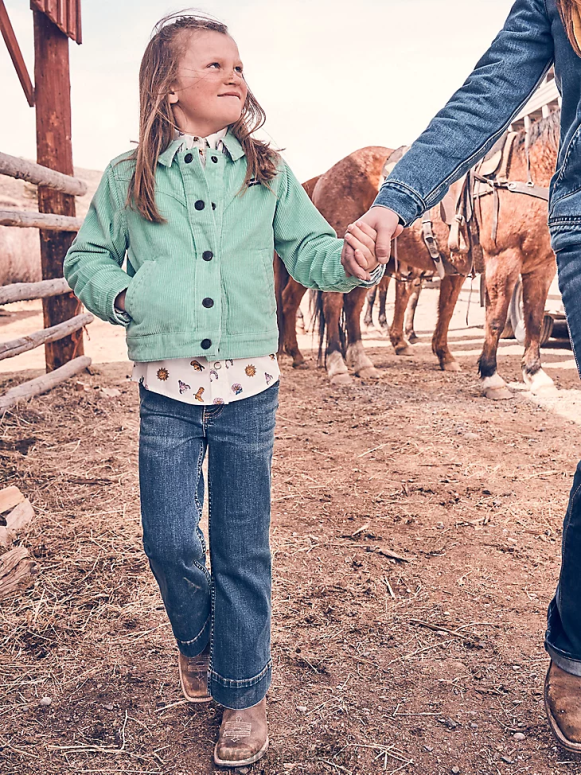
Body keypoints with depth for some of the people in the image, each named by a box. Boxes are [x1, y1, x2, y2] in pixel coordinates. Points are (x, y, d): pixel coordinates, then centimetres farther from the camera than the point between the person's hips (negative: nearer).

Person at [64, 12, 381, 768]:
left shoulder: (268, 173, 2)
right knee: (169, 541, 4)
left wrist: (352, 259, -21)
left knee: (243, 548, 8)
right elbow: (85, 260, 11)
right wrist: (122, 294, -9)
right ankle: (196, 639, 38)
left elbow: (309, 251, 1)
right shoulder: (128, 178, 2)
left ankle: (244, 692, 27)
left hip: (249, 388, 0)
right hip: (167, 391, 0)